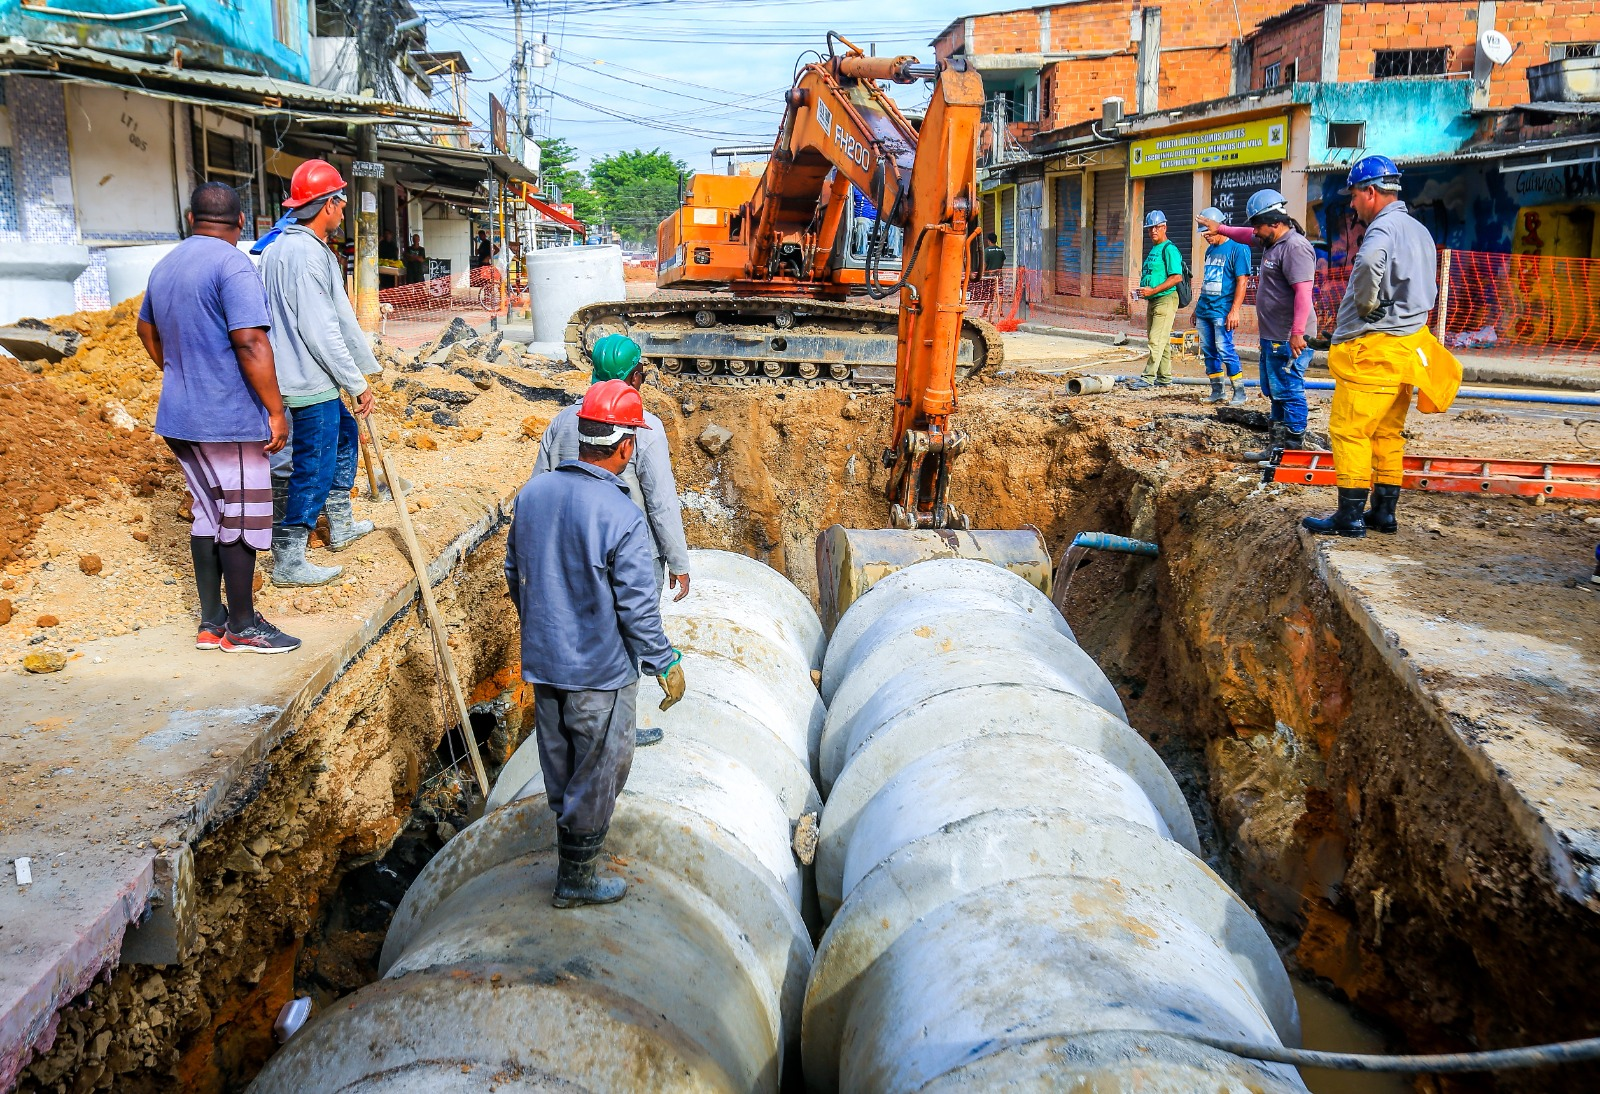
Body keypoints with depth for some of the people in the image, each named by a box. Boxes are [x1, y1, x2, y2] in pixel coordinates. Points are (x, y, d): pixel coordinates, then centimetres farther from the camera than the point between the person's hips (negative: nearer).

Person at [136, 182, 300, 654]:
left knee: (208, 514, 14)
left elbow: (147, 329, 28)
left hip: (179, 416, 8)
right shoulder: (232, 264, -14)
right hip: (229, 417, -8)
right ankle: (242, 627, 8)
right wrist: (276, 411, -18)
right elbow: (250, 342, -23)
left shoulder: (165, 266, 13)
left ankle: (211, 623, 18)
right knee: (243, 517, 1)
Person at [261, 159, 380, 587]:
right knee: (314, 468, -5)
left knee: (344, 435, 26)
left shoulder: (278, 247, 13)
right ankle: (288, 561, 2)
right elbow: (321, 331, -23)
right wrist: (358, 382, -17)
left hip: (299, 374, 11)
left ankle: (340, 526, 38)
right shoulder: (307, 254, -20)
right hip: (312, 381, -11)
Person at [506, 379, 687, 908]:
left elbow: (514, 573, 8)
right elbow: (638, 607, -21)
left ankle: (570, 828, 46)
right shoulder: (621, 516, -25)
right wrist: (667, 665, -7)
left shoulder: (532, 492, -5)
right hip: (599, 671, -6)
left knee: (559, 757, 24)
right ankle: (576, 878, 23)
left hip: (541, 660, 6)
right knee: (597, 771, 11)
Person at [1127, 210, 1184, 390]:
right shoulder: (1153, 250, 19)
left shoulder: (1169, 249, -11)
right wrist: (1142, 291, 9)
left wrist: (1152, 290, -22)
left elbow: (1177, 277, -19)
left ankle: (1148, 378, -16)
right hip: (1153, 301, 10)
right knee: (1162, 341, 13)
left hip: (1165, 299, -10)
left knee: (1156, 340, -13)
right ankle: (1165, 378, 19)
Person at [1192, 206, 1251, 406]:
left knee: (1225, 350, -12)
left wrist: (1234, 310, -18)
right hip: (1204, 309, 8)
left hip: (1222, 311, -8)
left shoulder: (1237, 248, -7)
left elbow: (1242, 281, -12)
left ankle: (1239, 393, -4)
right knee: (1208, 351, 8)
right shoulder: (1210, 249, 17)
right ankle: (1217, 391, 15)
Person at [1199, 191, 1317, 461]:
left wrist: (1297, 333, -32)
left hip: (1289, 339, -11)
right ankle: (1277, 445, 23)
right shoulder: (1275, 242, 14)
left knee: (1288, 392, -8)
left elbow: (1303, 292, -27)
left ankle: (1292, 450, -5)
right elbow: (1248, 236, 37)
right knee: (1274, 392, 16)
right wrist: (1220, 227, 41)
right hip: (1272, 336, 11)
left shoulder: (1295, 247, -18)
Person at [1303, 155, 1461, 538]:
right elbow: (1428, 291, 26)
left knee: (1349, 430, -6)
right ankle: (1384, 513, 18)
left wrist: (1366, 304, -22)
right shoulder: (1418, 230, 18)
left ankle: (1350, 517, -5)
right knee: (1387, 432, 14)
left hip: (1374, 347, -10)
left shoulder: (1384, 228, -14)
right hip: (1407, 344, 10)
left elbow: (1369, 261, -39)